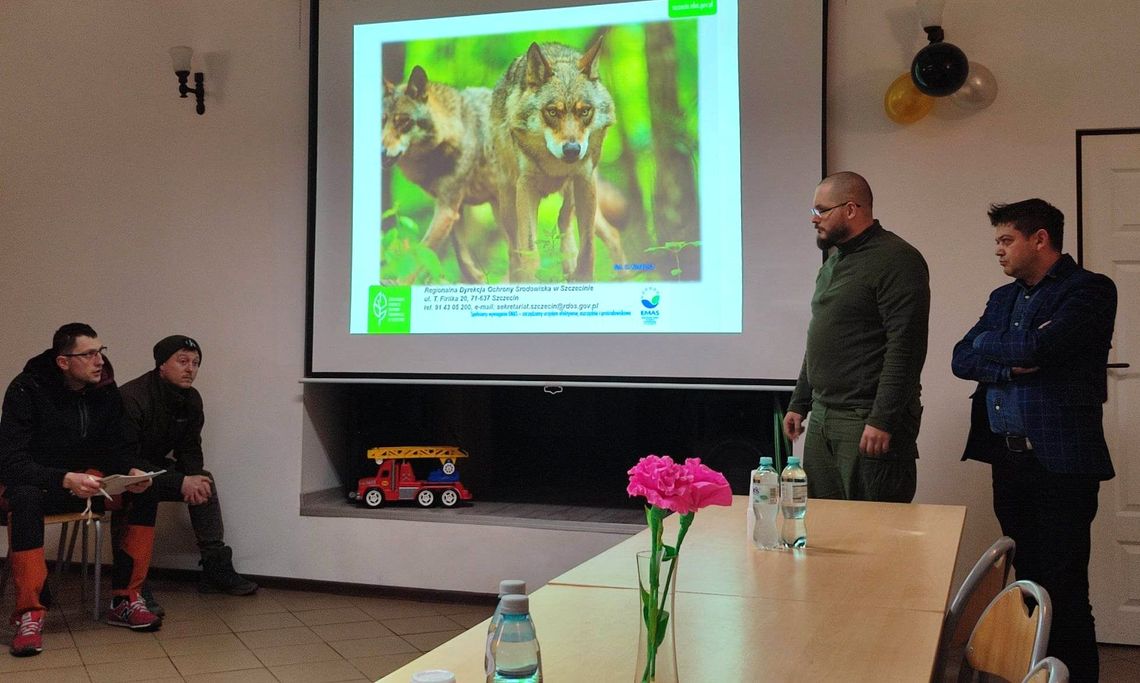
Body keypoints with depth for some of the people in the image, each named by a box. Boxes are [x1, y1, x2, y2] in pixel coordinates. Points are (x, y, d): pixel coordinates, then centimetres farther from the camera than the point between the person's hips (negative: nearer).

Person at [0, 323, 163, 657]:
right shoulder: (27, 389, -18)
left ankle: (124, 601, -11)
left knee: (146, 493, -17)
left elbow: (114, 450, 2)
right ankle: (29, 615, -30)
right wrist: (65, 480, -39)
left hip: (86, 479, 5)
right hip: (36, 482, -5)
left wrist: (131, 473, -22)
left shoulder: (106, 390, -3)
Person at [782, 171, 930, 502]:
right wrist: (798, 403, 22)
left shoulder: (897, 260, -11)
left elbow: (905, 348, -19)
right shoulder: (833, 262, 19)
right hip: (821, 419, 9)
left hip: (867, 422, -9)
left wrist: (882, 421, -22)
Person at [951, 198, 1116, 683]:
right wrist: (1012, 364, -10)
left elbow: (1039, 346, -20)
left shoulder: (1090, 290, -5)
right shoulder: (1003, 297, 16)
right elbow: (962, 359, 8)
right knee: (1028, 581, 13)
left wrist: (989, 344, -1)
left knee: (1063, 588, -4)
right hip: (1008, 459, 7)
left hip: (1062, 461, -7)